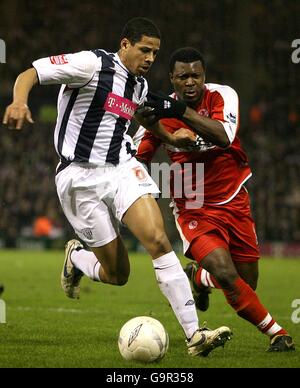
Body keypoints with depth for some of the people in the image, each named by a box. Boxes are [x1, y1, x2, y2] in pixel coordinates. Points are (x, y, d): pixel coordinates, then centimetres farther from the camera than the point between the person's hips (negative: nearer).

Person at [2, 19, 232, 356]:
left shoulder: (140, 85, 12)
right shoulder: (91, 64, -10)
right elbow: (30, 73, -17)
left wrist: (170, 138, 29)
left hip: (122, 168, 5)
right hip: (80, 177, -5)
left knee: (158, 240, -20)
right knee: (117, 274, -1)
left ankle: (194, 334, -22)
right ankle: (75, 258, 36)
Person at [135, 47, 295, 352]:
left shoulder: (222, 96, -12)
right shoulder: (161, 111, -8)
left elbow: (224, 137, -32)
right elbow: (135, 161, 1)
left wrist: (183, 112, -42)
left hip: (234, 203, 2)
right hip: (194, 210, -2)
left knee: (248, 283, 9)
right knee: (226, 274, -24)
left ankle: (199, 277, 42)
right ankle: (276, 332, -6)